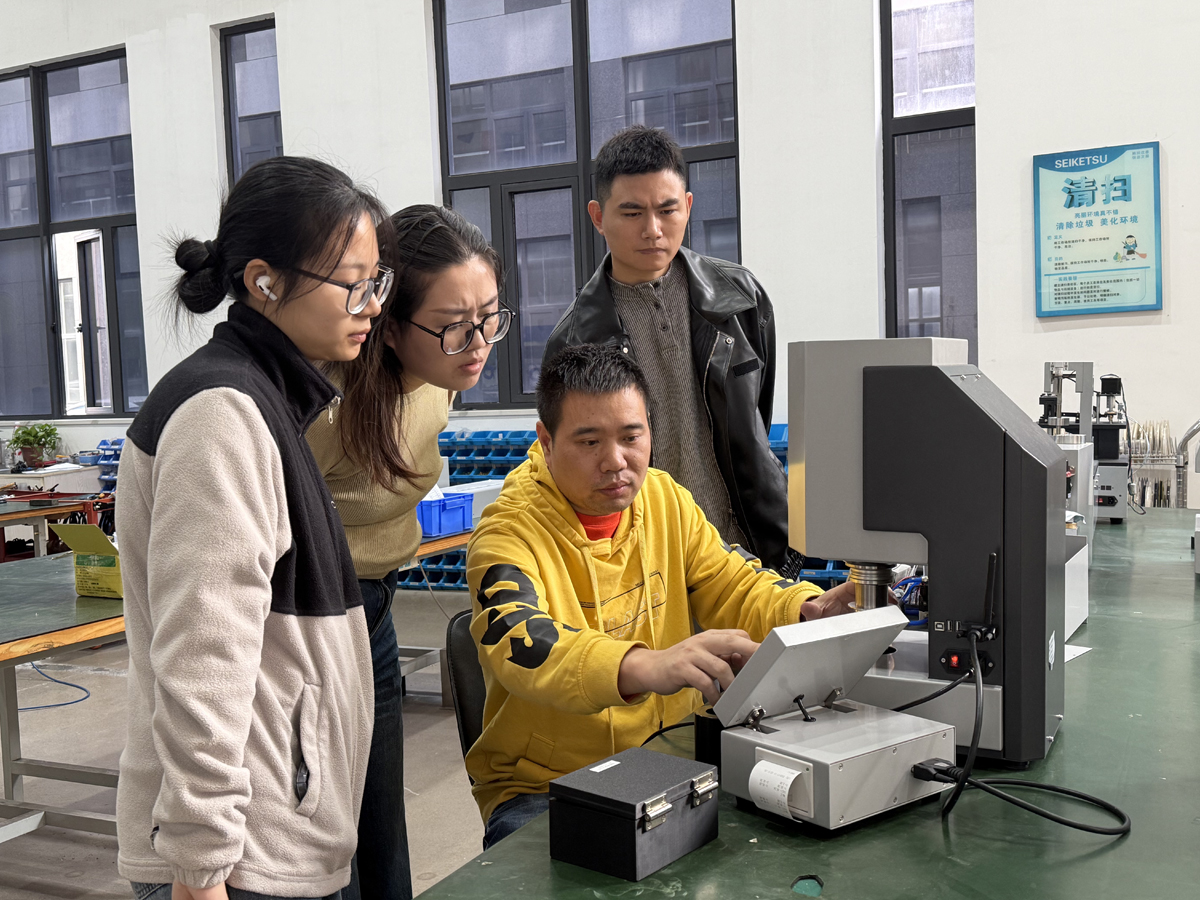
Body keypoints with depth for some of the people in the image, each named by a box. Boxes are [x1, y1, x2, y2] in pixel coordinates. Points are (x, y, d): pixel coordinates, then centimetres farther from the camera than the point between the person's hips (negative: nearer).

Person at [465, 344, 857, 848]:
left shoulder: (665, 499, 6)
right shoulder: (509, 534, -15)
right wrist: (643, 668, -50)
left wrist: (806, 611, -17)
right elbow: (521, 645, -32)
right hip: (544, 788, -5)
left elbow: (735, 587, 6)